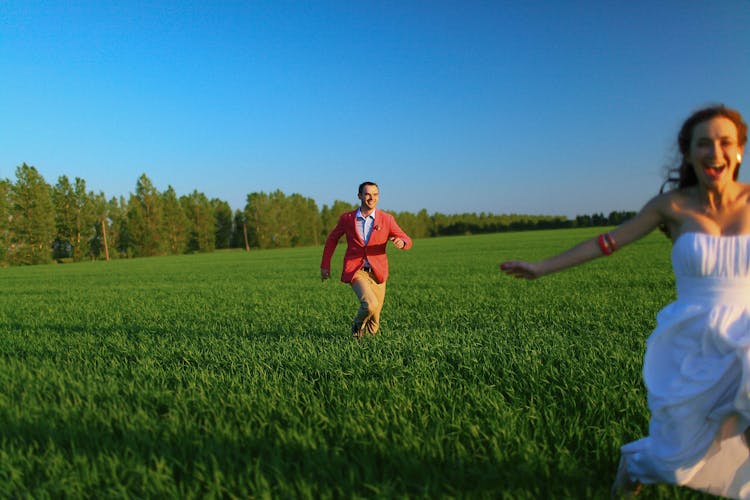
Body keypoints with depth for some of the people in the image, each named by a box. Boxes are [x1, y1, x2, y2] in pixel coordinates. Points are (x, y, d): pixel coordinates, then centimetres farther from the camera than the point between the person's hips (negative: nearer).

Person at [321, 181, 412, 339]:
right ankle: (358, 324, 4)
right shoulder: (347, 218, -1)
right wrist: (325, 265, 16)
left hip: (377, 272, 2)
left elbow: (407, 241, 1)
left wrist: (401, 242, -23)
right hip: (355, 271, -2)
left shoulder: (387, 219, -2)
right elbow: (332, 240, 14)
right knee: (370, 304, -28)